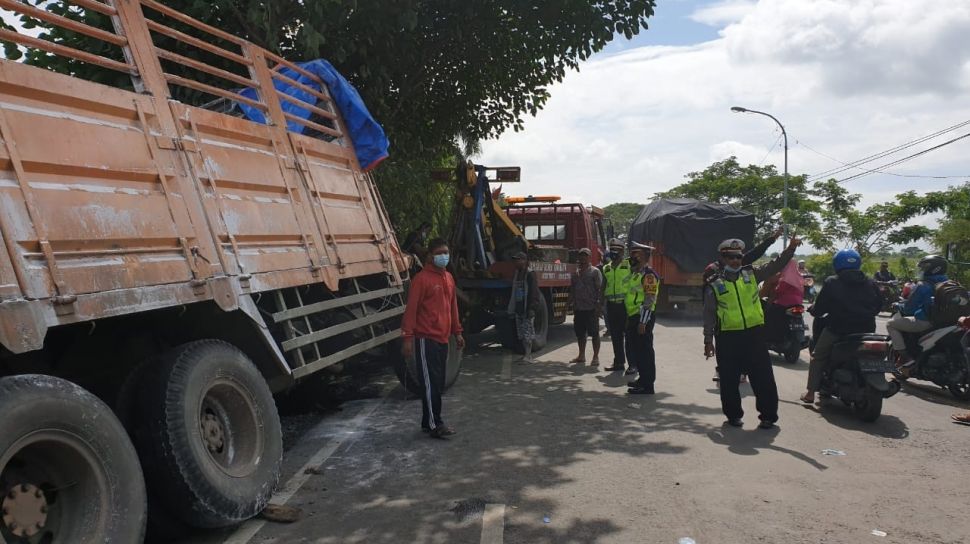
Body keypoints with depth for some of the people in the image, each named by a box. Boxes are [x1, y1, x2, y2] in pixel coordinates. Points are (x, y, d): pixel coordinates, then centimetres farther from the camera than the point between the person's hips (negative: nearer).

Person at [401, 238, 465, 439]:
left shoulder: (449, 278, 13)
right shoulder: (421, 279, -11)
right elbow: (411, 309, -14)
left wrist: (457, 332, 21)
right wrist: (408, 337, -19)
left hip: (443, 339, 8)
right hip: (426, 339, -8)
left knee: (438, 383, 12)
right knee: (431, 383, -5)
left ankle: (427, 422, 21)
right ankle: (434, 424, 1)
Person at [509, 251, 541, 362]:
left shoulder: (530, 274, -8)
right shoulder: (516, 274, 15)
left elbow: (534, 292, -13)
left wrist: (532, 308, -19)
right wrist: (512, 308, 16)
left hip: (527, 309, -8)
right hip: (518, 309, 8)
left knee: (527, 333, -7)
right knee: (521, 334, 10)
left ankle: (528, 355, -6)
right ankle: (527, 354, 17)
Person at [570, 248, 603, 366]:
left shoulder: (595, 272, -2)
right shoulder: (575, 273, 15)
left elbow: (600, 289, -7)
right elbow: (572, 289, 19)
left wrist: (599, 305, -14)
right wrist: (572, 303, 11)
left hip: (591, 308, -6)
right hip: (578, 308, 6)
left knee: (594, 333, -2)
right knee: (580, 333, 12)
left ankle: (596, 357, 4)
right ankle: (581, 355, 23)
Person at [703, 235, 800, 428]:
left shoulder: (751, 274, 8)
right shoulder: (714, 285, 2)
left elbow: (775, 266, 5)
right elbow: (709, 315, 3)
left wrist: (790, 249, -11)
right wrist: (708, 340, 1)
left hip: (754, 333, 2)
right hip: (727, 338, -2)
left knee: (763, 377, 3)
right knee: (730, 380, 5)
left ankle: (768, 414, 14)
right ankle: (733, 414, 20)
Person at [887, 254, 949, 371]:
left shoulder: (923, 286, -15)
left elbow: (909, 307, -13)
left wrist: (900, 308, 10)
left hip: (924, 321, -8)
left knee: (891, 324, 4)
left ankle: (904, 357, -6)